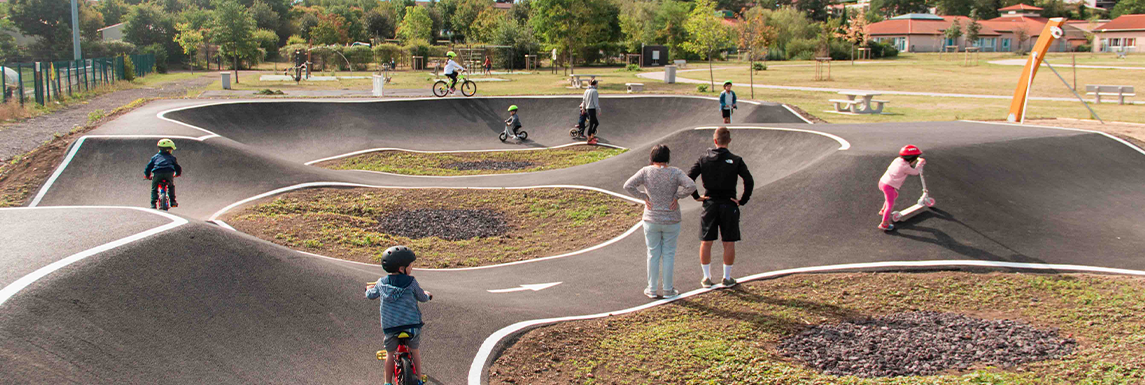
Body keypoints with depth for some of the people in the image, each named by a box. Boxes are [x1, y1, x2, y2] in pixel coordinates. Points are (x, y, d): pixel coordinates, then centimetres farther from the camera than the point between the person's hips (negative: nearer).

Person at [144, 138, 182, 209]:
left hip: (157, 173, 0)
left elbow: (148, 167, 25)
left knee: (154, 189, 16)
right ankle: (172, 201, 20)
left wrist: (148, 176, 40)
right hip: (169, 173, 0)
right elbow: (178, 168, 29)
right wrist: (177, 174, 49)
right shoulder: (171, 157, 25)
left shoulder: (155, 157, 27)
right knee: (171, 186, 26)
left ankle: (153, 203, 4)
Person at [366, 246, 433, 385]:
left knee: (390, 352, 17)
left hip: (389, 326, 1)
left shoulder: (381, 283, 3)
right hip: (412, 324, -1)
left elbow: (371, 295, 21)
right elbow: (421, 297, 9)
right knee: (414, 350, 19)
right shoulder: (411, 282, -4)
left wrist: (369, 289, 45)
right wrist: (427, 295, 34)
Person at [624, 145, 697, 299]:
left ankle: (652, 289, 18)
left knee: (653, 254, 12)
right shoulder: (675, 173, -9)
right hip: (671, 221, 0)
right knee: (669, 254, 11)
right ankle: (668, 290, 18)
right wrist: (676, 196, -8)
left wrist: (644, 197, -5)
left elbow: (628, 186, -14)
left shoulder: (646, 171, -8)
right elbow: (691, 186, -21)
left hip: (651, 220, 1)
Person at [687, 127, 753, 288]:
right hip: (729, 205, -1)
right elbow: (749, 181, -14)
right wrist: (743, 201, -5)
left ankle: (707, 277, 14)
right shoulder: (736, 160, -6)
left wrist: (696, 196, 2)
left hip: (710, 204, 2)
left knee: (706, 243, 10)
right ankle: (727, 278, 14)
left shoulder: (704, 159, -1)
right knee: (729, 243, 8)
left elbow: (689, 178, -7)